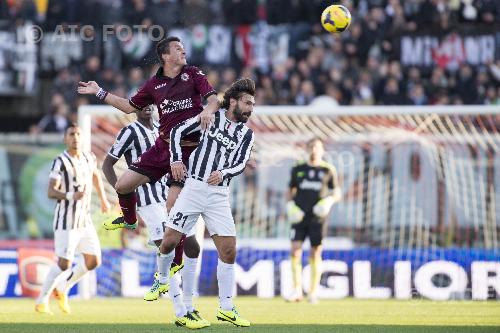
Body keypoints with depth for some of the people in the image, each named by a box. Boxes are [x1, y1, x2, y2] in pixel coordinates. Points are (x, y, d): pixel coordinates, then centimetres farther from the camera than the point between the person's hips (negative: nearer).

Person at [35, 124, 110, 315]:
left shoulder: (89, 158, 8)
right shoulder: (60, 162, -13)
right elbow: (51, 192, -22)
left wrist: (103, 198, 40)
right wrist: (71, 196, -39)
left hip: (85, 220, 7)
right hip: (66, 220, -7)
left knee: (93, 262, 3)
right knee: (64, 264, -8)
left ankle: (62, 289, 22)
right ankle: (41, 302, 10)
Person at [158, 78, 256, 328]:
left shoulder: (246, 134, 12)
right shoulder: (212, 115, 3)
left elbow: (241, 163, 0)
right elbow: (178, 131, 2)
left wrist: (223, 173, -20)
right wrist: (176, 159, -11)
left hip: (219, 194, 3)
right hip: (193, 186, -3)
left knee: (228, 251, -3)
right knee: (170, 241, -7)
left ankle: (226, 308, 6)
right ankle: (162, 278, 24)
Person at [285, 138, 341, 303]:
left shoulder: (328, 170, 6)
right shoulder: (298, 170, 10)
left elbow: (337, 193, 9)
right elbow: (291, 191, 19)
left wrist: (330, 200, -12)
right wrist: (290, 205, 0)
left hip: (318, 218, -1)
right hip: (299, 216, 1)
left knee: (315, 254, 0)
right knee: (295, 251, -10)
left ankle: (313, 292, 8)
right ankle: (297, 290, -6)